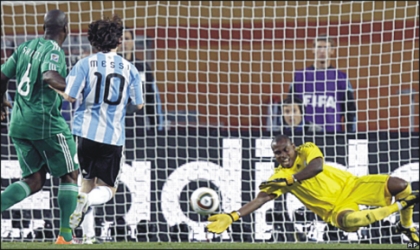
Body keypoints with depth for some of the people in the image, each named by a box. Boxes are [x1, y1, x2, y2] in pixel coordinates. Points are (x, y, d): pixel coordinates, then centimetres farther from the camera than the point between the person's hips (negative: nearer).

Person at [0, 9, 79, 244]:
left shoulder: (26, 47, 10)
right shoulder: (54, 51, -12)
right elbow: (49, 77, -32)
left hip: (19, 123, 7)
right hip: (46, 122, -7)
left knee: (34, 181, 12)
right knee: (70, 175, 9)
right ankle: (65, 235, 6)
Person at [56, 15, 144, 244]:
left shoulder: (85, 64, -2)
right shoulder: (129, 69, 2)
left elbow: (69, 96, -7)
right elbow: (138, 104, 8)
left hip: (85, 131, 1)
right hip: (113, 137, 0)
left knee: (86, 183, 15)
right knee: (107, 188, 9)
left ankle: (88, 235, 7)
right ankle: (88, 200, -25)